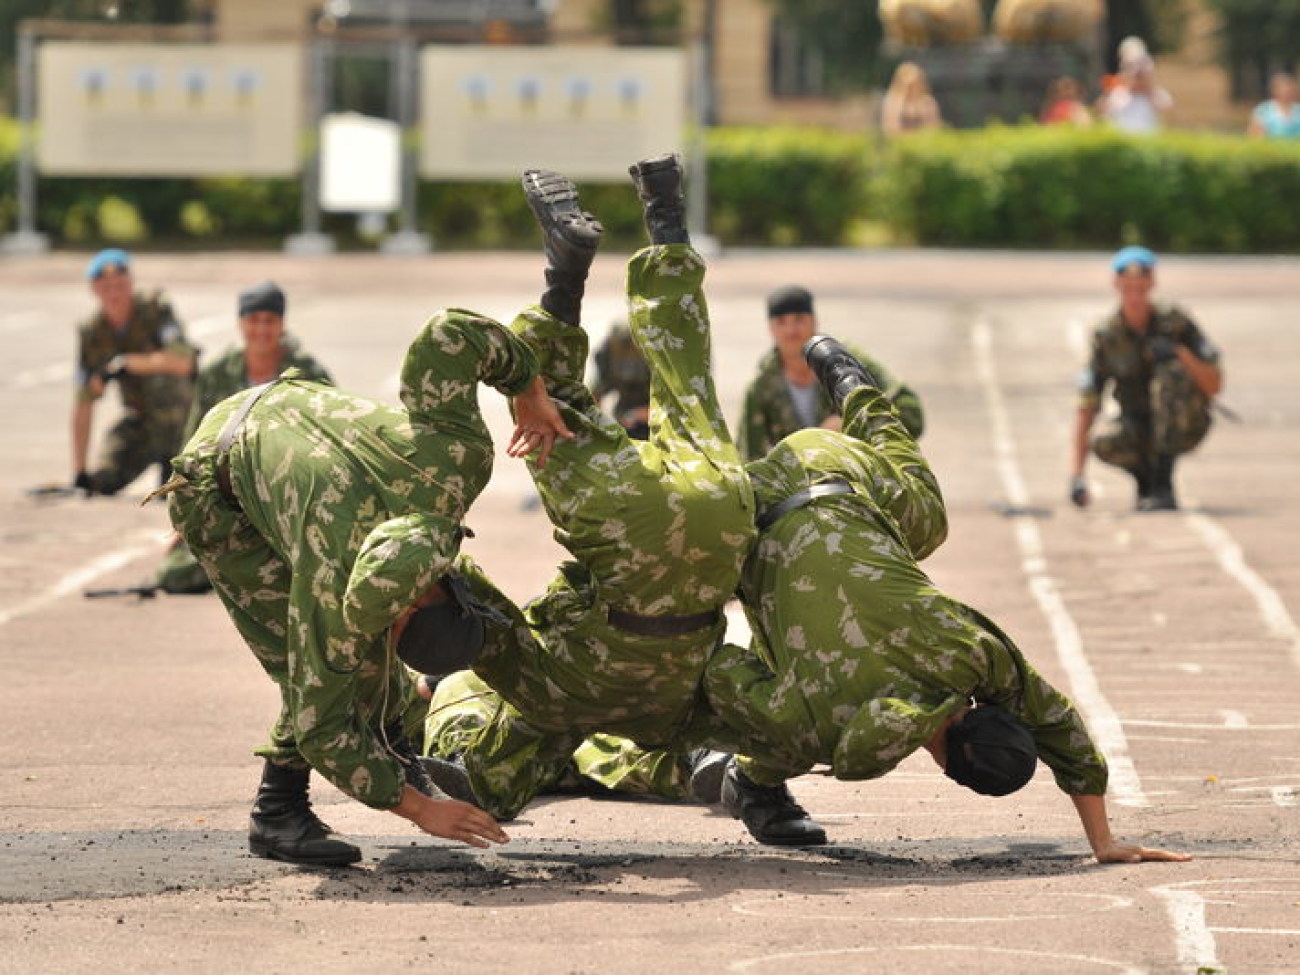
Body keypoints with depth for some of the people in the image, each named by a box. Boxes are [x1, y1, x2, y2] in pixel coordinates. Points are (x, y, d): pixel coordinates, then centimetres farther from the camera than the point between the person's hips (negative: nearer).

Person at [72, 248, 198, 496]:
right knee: (103, 480, -9)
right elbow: (83, 405, -8)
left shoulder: (155, 309, -18)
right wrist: (80, 473, -10)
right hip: (140, 418, 2)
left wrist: (126, 364, -30)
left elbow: (182, 362, -33)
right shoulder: (91, 334, -8)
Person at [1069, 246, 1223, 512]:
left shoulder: (1175, 322, -12)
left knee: (1171, 372, -31)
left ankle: (1163, 486, -29)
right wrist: (1077, 475, -18)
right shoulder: (1106, 336, -9)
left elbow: (1215, 386, -13)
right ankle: (1145, 477, 3)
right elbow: (1086, 407, -11)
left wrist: (1181, 353, -31)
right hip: (1138, 428, 1)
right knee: (1104, 442, -33)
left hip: (1184, 424, -1)